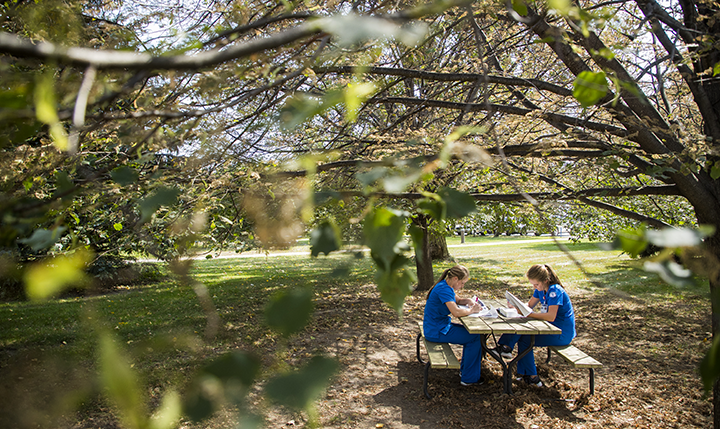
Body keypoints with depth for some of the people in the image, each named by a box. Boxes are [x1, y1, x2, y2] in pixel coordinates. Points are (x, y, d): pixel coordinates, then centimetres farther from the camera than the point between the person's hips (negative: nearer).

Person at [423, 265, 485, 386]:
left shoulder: (446, 286, 8)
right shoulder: (444, 289, -24)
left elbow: (457, 300, 23)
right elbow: (456, 312, -34)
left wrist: (469, 301, 3)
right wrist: (471, 310, -16)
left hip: (439, 325, 10)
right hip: (436, 331, -10)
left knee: (471, 332, 16)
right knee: (475, 337, -5)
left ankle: (464, 370, 25)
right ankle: (469, 378, 4)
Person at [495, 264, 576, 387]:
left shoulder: (555, 291, -22)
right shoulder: (541, 289, 4)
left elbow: (551, 317, -32)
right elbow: (529, 305, 6)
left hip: (562, 334, -9)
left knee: (525, 339, -19)